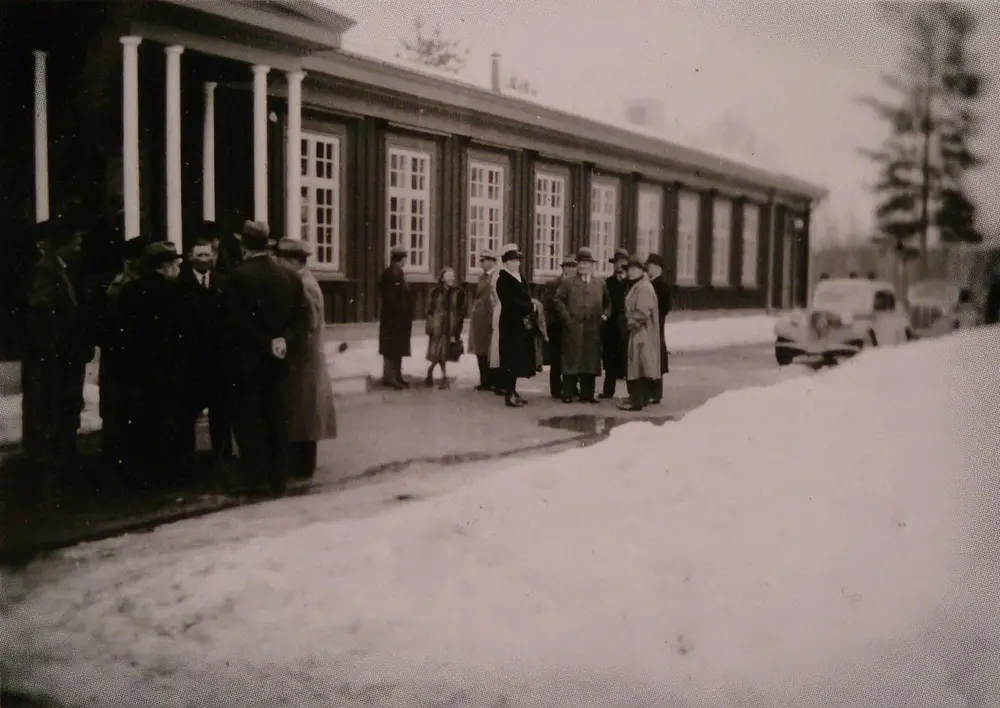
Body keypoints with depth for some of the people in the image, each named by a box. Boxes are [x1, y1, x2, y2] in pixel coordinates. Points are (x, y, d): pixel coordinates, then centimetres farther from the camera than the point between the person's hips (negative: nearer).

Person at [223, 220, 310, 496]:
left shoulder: (238, 276, -11)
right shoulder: (290, 277, 4)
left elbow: (238, 321, -17)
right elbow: (302, 316, 0)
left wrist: (266, 343, -11)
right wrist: (285, 341, -9)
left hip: (246, 360, -5)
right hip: (277, 359, 5)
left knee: (248, 419, 4)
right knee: (277, 419, 10)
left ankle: (255, 478, 4)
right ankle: (279, 479, 14)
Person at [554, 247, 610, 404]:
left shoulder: (600, 283, 14)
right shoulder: (567, 282, 6)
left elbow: (607, 303, 19)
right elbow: (558, 300, 2)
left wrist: (605, 315, 4)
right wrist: (566, 316, -8)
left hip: (593, 329, 3)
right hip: (573, 328, -2)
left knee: (591, 360, 4)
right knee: (571, 360, -1)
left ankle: (587, 393, 11)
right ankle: (568, 393, 3)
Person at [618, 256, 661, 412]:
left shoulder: (643, 288, -17)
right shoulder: (635, 286, 16)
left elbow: (642, 312, -23)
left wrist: (631, 323, -14)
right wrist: (629, 322, 12)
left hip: (641, 333, -10)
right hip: (636, 331, 10)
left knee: (637, 365, -8)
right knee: (637, 366, 14)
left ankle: (637, 400, -6)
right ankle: (642, 397, 22)